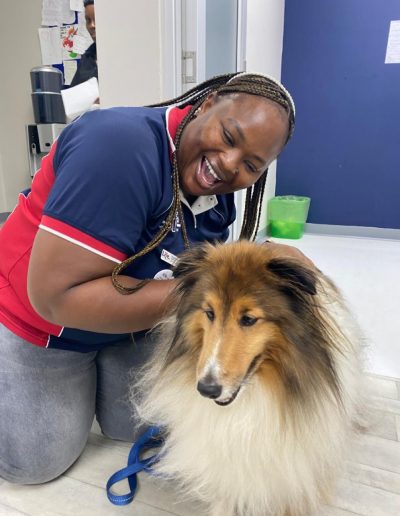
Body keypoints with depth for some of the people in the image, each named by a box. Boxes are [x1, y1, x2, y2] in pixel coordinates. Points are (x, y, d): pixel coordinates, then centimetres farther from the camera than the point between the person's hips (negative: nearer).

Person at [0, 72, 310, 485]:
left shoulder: (218, 190, -10)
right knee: (36, 463, 8)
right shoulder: (123, 146, -35)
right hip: (38, 324, -5)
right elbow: (55, 296, -36)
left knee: (137, 428, 16)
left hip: (128, 326, 6)